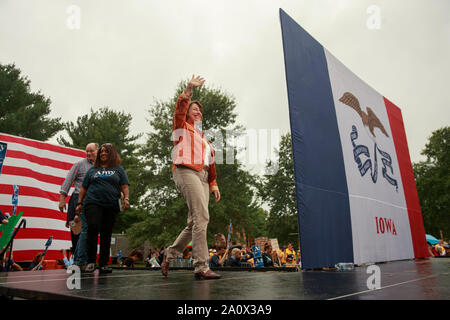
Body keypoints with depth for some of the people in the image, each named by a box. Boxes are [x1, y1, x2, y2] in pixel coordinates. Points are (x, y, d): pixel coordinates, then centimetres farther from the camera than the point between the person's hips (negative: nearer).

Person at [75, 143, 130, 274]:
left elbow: (125, 186, 7)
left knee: (106, 234, 2)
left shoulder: (118, 170, 15)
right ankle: (91, 261, -10)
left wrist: (126, 198, -10)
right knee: (93, 227, -19)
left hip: (111, 206, 0)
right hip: (93, 203, 0)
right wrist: (79, 203, 11)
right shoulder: (93, 170, 18)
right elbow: (83, 188, 19)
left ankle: (103, 263, 10)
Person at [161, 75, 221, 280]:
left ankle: (169, 254, 20)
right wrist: (189, 89, -20)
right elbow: (180, 108, -8)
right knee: (201, 217, -19)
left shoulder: (203, 137, 30)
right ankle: (201, 267, -17)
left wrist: (213, 184, 17)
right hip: (186, 171, -8)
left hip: (202, 177, 8)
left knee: (195, 222, 5)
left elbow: (210, 163, 26)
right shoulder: (182, 127, 13)